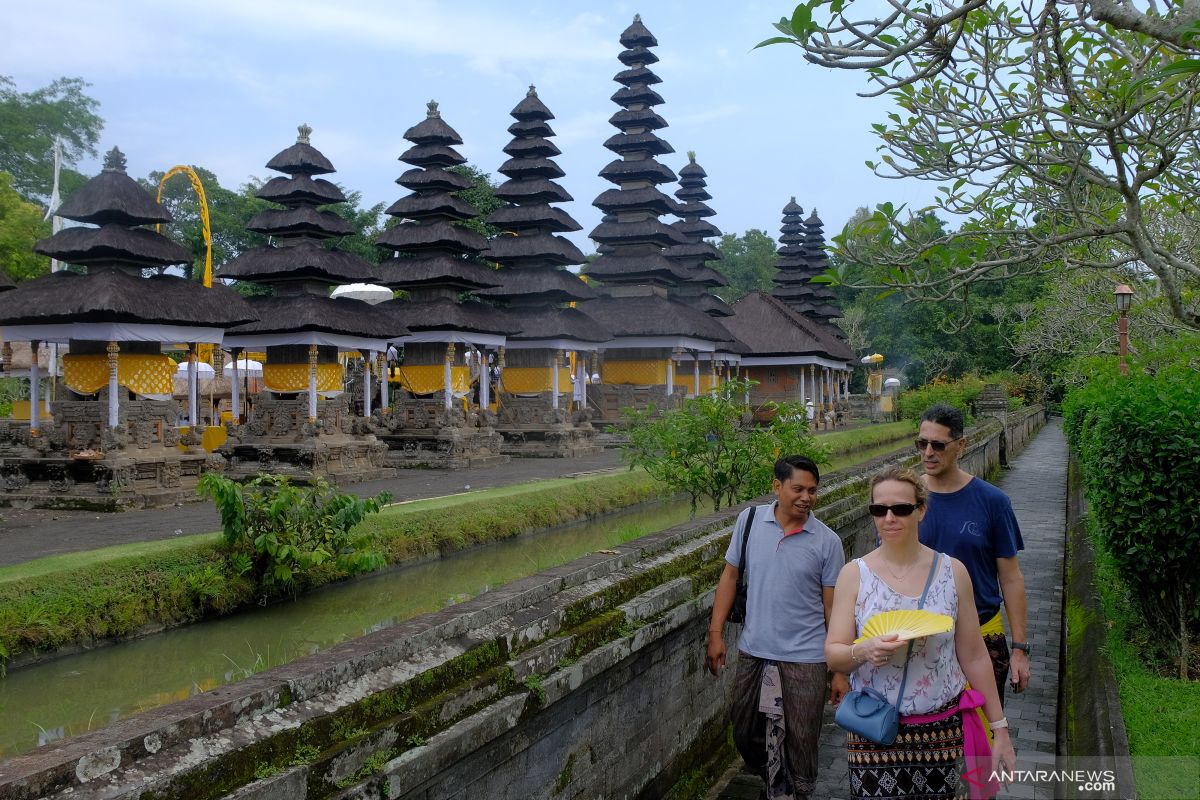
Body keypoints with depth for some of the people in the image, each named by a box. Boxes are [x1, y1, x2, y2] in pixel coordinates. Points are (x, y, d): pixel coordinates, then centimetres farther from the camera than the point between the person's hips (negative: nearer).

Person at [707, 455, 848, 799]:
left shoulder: (827, 541, -8)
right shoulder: (750, 520, -3)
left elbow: (835, 607, -4)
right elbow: (730, 576, 4)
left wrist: (842, 671, -4)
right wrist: (716, 633, -1)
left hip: (804, 659, -3)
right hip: (753, 653, 3)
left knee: (801, 746, 6)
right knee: (745, 736, 17)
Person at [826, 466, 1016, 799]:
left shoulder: (952, 571, 0)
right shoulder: (854, 574, -4)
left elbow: (974, 656, 5)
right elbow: (832, 655, -3)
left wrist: (999, 728, 6)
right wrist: (863, 651, -24)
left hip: (942, 732, 1)